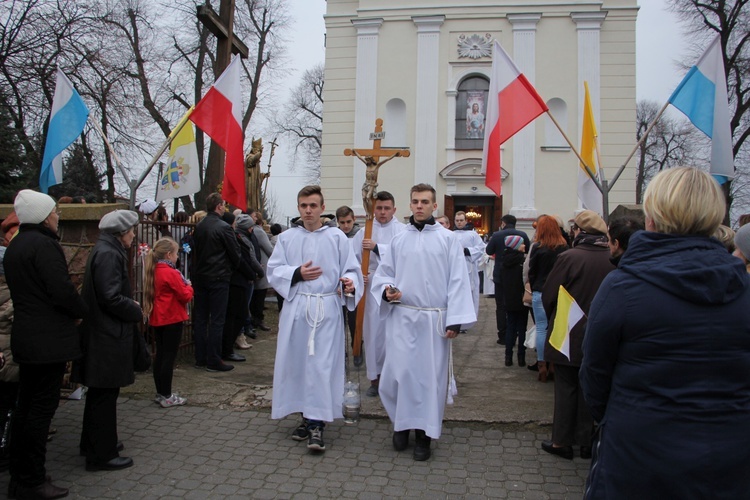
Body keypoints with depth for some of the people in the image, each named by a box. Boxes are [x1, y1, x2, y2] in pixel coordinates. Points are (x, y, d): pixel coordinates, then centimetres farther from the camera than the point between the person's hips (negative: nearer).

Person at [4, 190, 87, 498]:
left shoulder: (15, 246, 14)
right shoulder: (44, 245, -17)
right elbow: (62, 290, -23)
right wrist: (81, 312, -4)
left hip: (26, 337, 10)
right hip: (48, 340, -10)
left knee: (25, 407, 16)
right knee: (42, 408, -1)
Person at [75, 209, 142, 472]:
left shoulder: (104, 251, 12)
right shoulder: (108, 254, -19)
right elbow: (111, 298, -24)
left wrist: (131, 305, 6)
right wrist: (137, 312, -11)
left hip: (102, 333, 10)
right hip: (108, 335, -10)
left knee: (100, 392, 21)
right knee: (105, 394, 0)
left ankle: (93, 443, 35)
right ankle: (102, 455, 11)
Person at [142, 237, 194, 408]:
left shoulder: (153, 271, 8)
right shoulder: (171, 273, -17)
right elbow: (185, 295, -15)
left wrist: (183, 286, 11)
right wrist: (189, 287, 4)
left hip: (157, 319, 8)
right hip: (172, 319, -8)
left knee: (160, 355, 13)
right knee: (169, 356, -2)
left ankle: (160, 393, 21)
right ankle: (166, 397, 3)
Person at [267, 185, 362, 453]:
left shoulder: (337, 237, 2)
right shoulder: (287, 237, 8)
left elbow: (351, 269, 2)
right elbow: (273, 270, 7)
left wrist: (349, 282, -20)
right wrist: (297, 273, -10)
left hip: (327, 309, -3)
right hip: (295, 307, 3)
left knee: (322, 365, -6)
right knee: (297, 361, 8)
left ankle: (316, 424, -1)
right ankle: (307, 416, 24)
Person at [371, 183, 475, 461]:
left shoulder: (448, 240, 0)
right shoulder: (398, 240, 8)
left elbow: (457, 281, -3)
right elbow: (383, 274, 14)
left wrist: (455, 320, -9)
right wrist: (387, 290, -8)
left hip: (434, 319, -2)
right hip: (402, 317, 2)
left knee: (431, 375, 4)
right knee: (398, 373, 0)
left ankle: (424, 434, 19)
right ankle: (402, 423, 25)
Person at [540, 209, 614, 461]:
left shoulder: (569, 257, -19)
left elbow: (548, 295, -11)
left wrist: (554, 317, 8)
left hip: (568, 336, -4)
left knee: (566, 387, 8)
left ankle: (562, 442, 16)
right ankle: (587, 441, 25)